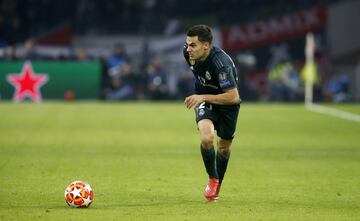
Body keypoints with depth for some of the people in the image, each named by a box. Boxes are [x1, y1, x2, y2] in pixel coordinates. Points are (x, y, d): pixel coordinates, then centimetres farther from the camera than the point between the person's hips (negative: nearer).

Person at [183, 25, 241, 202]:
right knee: (206, 138, -24)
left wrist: (203, 97, -37)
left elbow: (233, 97, -36)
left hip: (226, 103, -3)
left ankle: (217, 186, 39)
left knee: (224, 146, 14)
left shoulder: (221, 63, -37)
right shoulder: (188, 53, -18)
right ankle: (212, 179, 0)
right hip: (203, 99, 3)